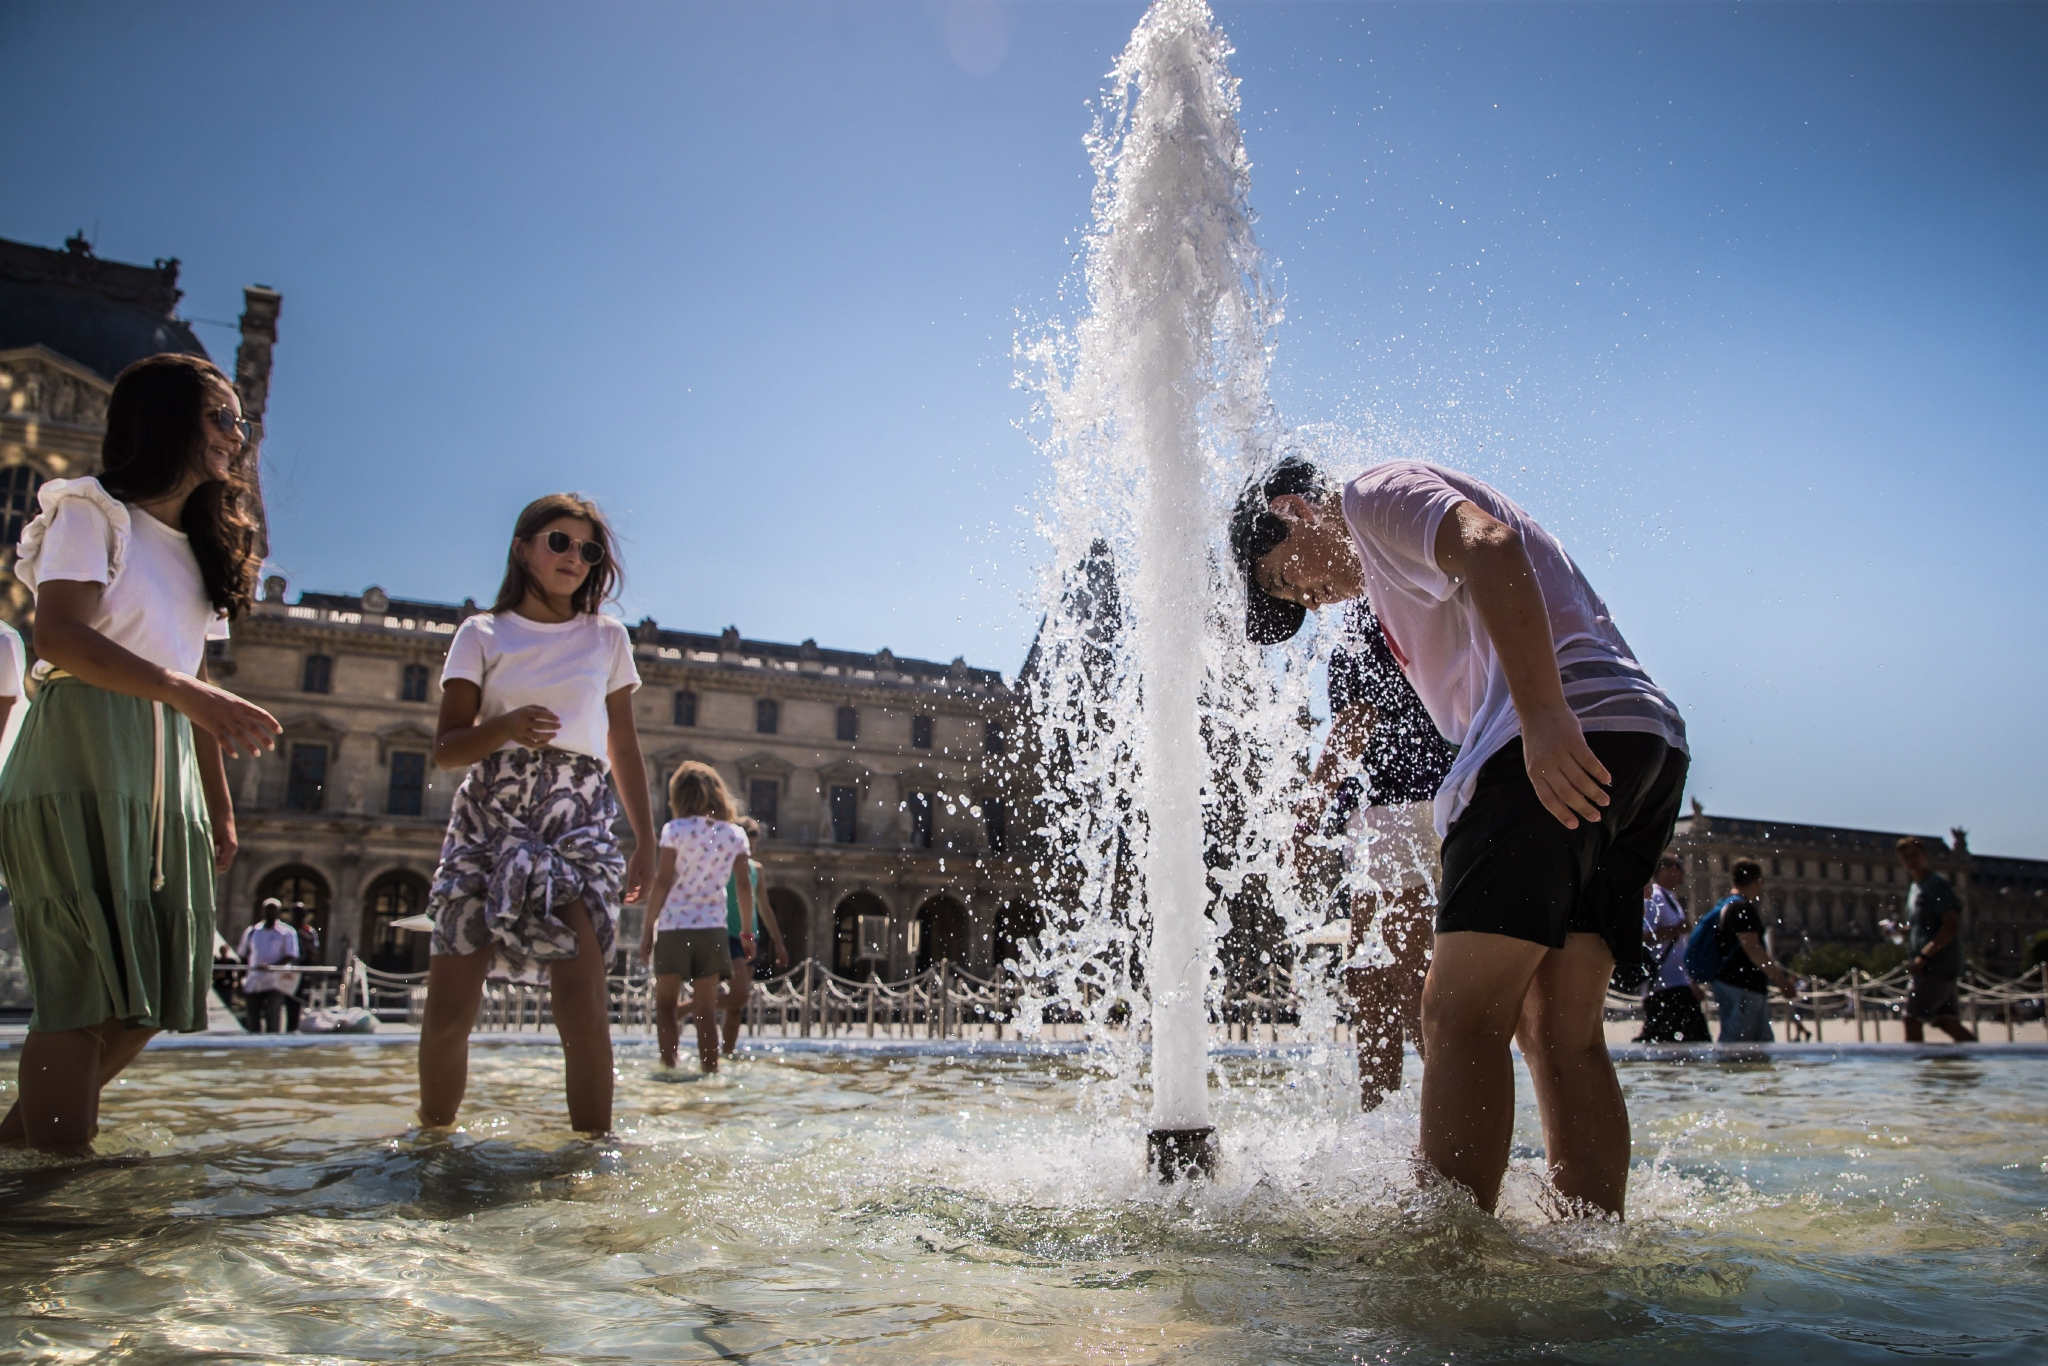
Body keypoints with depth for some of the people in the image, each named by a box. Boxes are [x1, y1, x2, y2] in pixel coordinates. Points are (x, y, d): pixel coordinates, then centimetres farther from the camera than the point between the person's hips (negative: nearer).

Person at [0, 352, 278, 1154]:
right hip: (82, 755, -7)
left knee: (162, 980, 4)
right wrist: (186, 693, -29)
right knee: (89, 976, -12)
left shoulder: (201, 545, 23)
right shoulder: (94, 512, 1)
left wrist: (221, 808, 14)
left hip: (165, 767, 7)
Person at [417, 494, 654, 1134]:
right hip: (489, 819, 0)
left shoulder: (608, 637, 14)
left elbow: (623, 745, 18)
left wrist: (645, 837, 14)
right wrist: (508, 727, -16)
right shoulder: (482, 635, 10)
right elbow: (446, 747, 5)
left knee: (583, 1002, -15)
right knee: (449, 1009, -4)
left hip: (580, 824, 0)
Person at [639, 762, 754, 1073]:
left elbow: (662, 882, -6)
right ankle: (710, 1069, 3)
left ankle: (670, 1066, -4)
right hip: (712, 928, 2)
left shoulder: (676, 829, -4)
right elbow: (744, 886, 3)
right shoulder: (735, 833, 5)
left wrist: (648, 928, 0)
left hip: (674, 926, -2)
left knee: (666, 1004, 8)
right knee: (706, 1011, 6)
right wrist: (747, 931, 10)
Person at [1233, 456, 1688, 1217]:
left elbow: (1492, 548, -14)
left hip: (1574, 729, -10)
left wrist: (1543, 715, -26)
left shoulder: (1377, 494, 7)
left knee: (1461, 1017, -10)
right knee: (1560, 1031, 8)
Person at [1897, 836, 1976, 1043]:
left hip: (1937, 966, -9)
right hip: (1931, 968, 9)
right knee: (1947, 1022, 8)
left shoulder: (1937, 884, -10)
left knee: (1913, 1020, -9)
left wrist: (1923, 957, -21)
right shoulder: (1916, 888, 19)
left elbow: (1951, 927, -18)